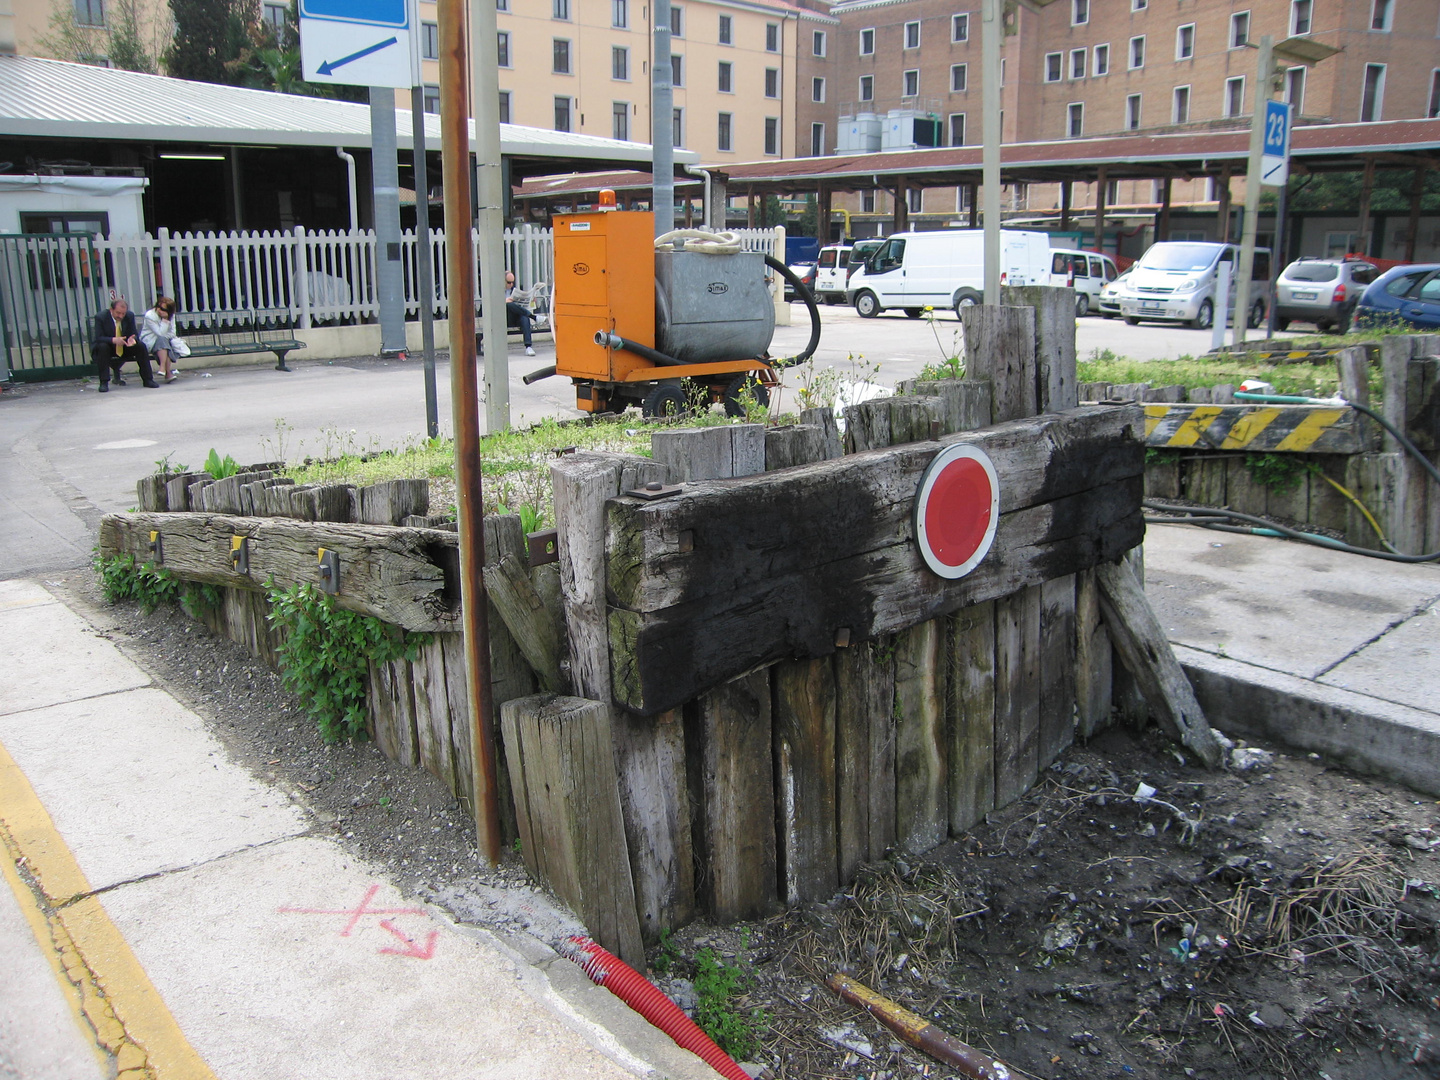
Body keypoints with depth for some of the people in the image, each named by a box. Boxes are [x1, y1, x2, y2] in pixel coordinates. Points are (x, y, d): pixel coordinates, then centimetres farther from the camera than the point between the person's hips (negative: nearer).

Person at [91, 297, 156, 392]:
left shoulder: (130, 316, -7)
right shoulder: (101, 317, -17)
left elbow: (134, 334, -6)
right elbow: (98, 338, -23)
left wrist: (132, 339, -32)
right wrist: (113, 340, -42)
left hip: (124, 348, 3)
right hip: (108, 347, -3)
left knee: (141, 346, -20)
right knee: (102, 347, -36)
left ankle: (147, 380, -13)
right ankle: (104, 382, -33)